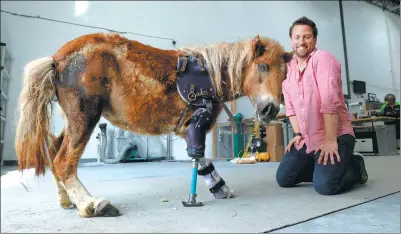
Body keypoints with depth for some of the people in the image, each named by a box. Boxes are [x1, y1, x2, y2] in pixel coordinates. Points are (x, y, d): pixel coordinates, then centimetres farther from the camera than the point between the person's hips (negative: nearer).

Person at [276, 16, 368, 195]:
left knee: (325, 185, -21)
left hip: (336, 136, -6)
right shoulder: (288, 68, 8)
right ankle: (321, 167, 23)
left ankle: (354, 167, 10)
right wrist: (298, 134, 1)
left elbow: (330, 102, -22)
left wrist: (330, 140, -24)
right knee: (283, 179, 4)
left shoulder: (322, 59, -14)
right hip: (306, 140, 7)